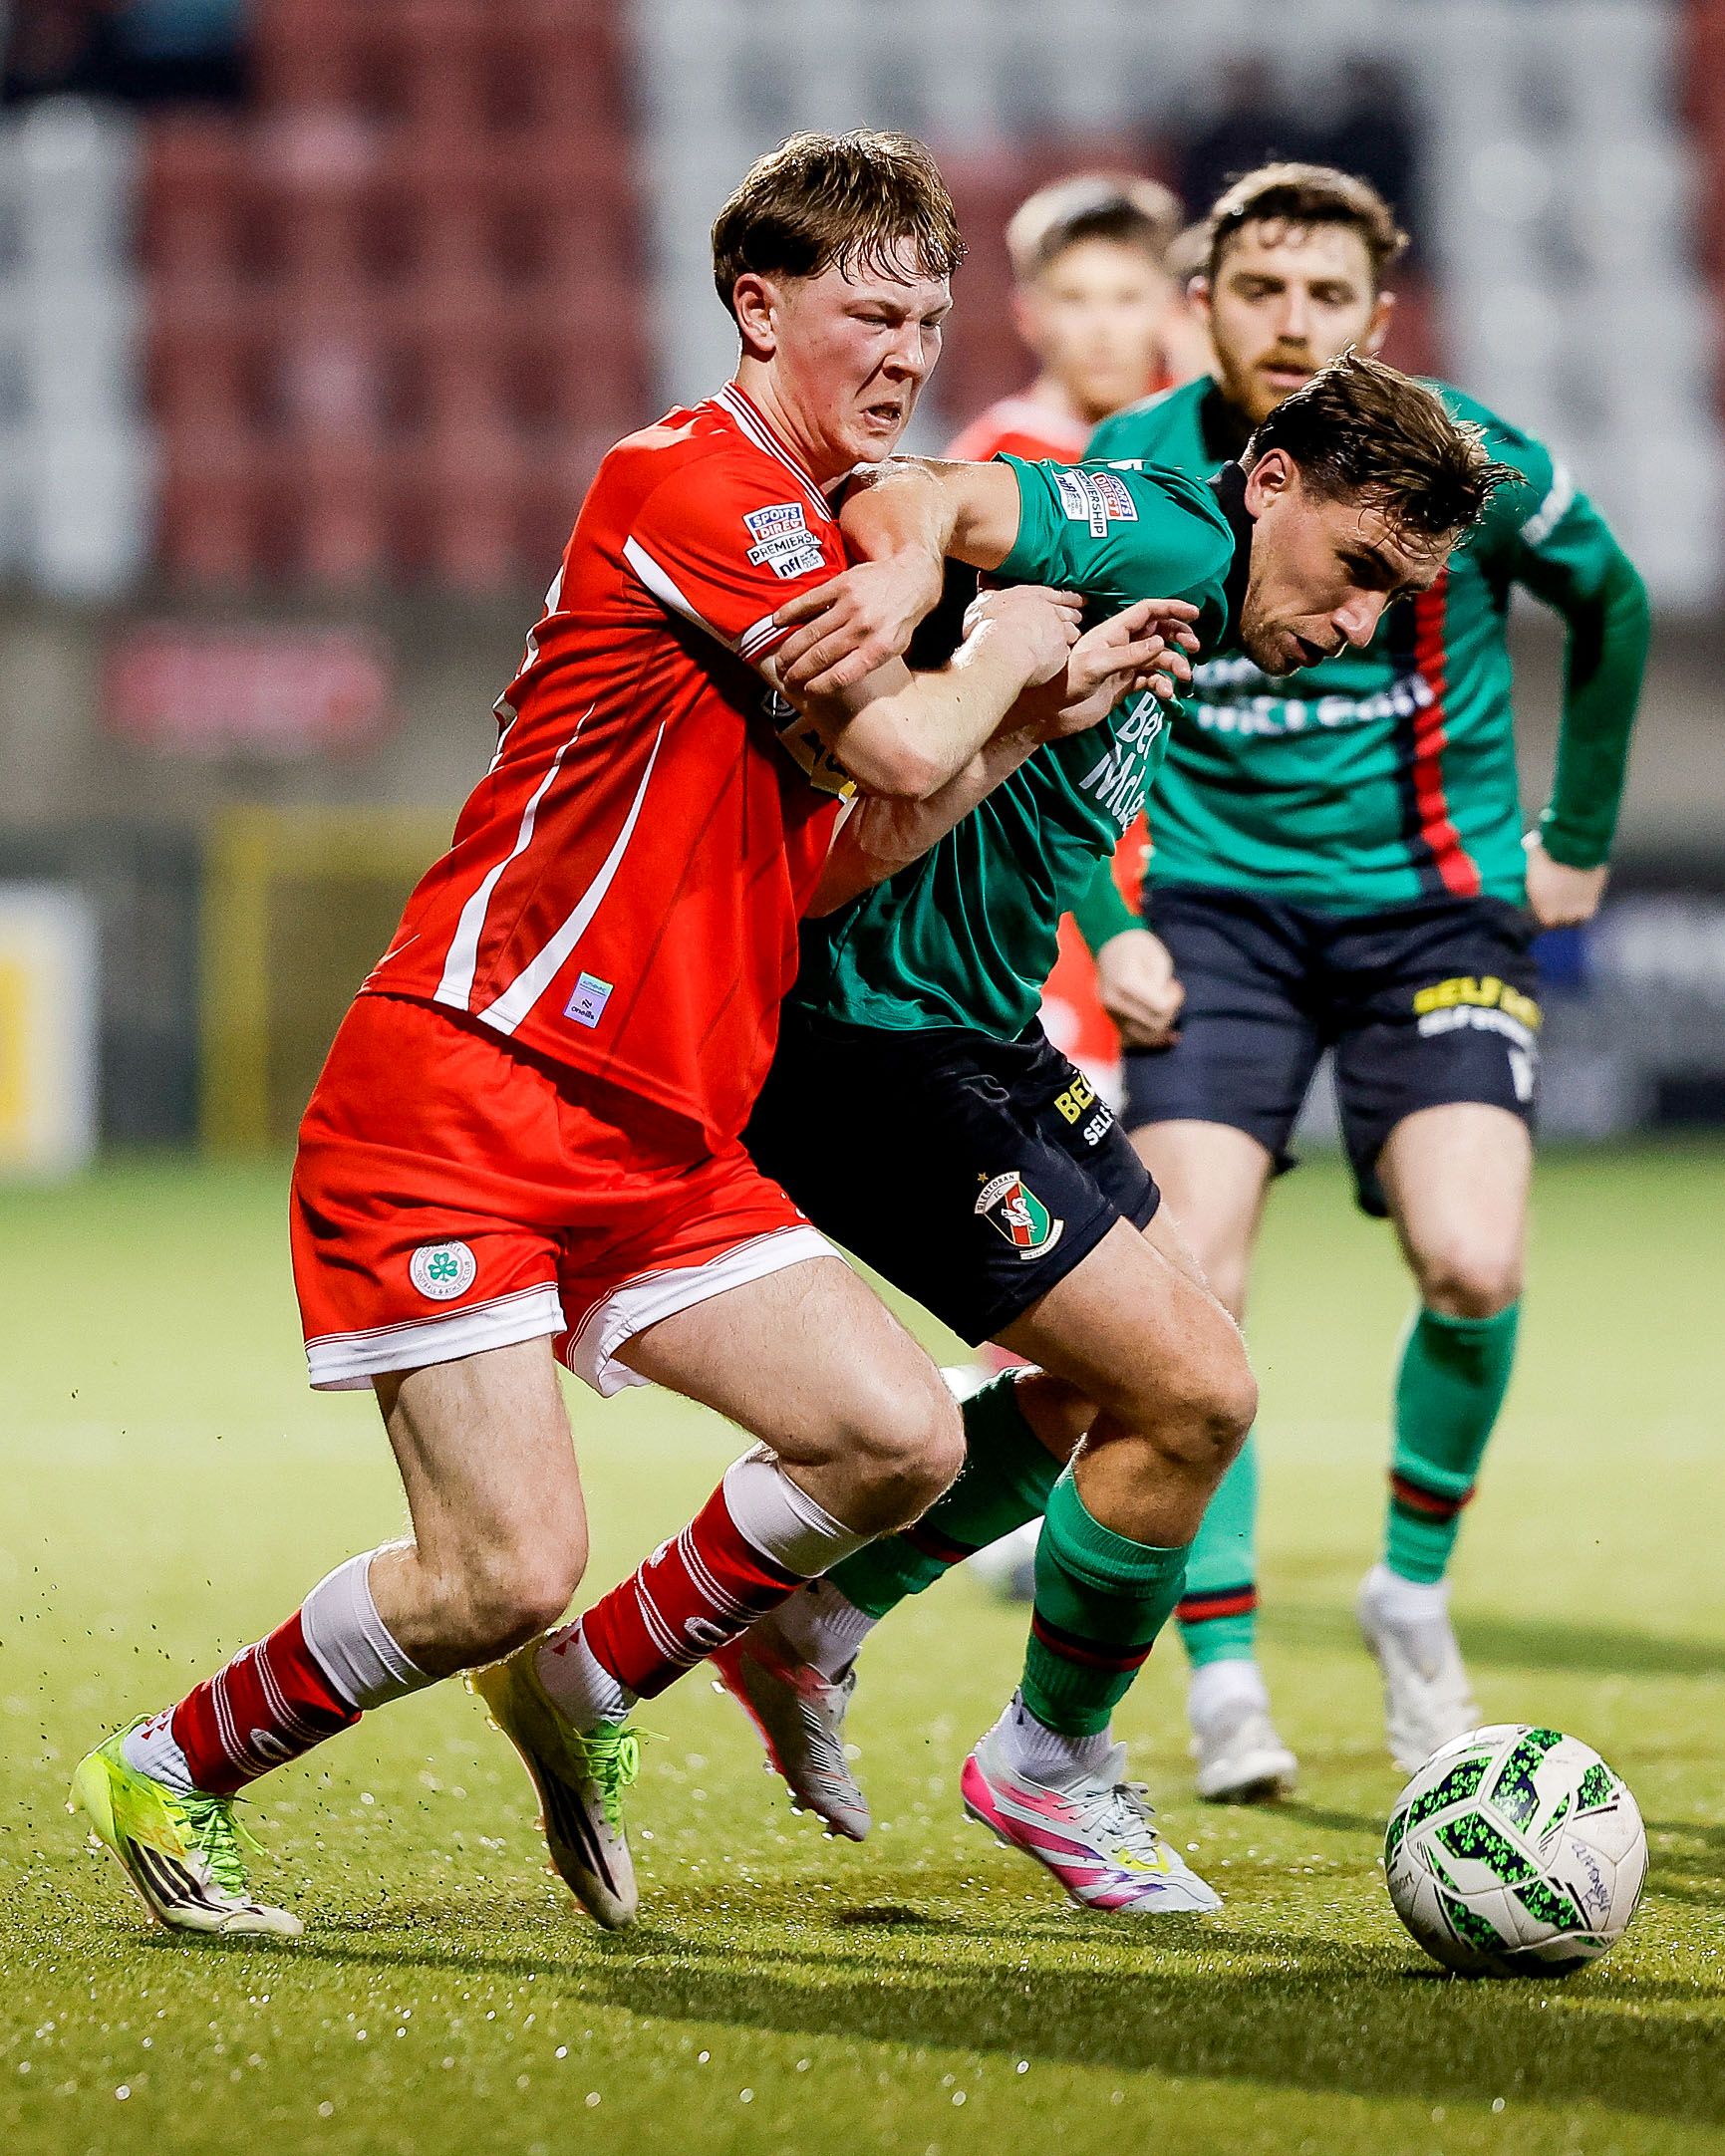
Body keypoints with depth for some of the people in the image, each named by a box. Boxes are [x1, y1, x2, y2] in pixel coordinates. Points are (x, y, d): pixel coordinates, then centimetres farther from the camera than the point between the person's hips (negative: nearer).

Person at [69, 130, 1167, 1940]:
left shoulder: (818, 538, 18)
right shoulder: (689, 483, -12)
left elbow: (826, 862, 18)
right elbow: (903, 747, -20)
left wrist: (1022, 716, 8)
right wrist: (1004, 646, 0)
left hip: (660, 1137, 9)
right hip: (459, 1091, -9)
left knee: (900, 1441, -6)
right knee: (506, 1569, -15)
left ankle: (585, 1690, 15)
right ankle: (169, 1774, 9)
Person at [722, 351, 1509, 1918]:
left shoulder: (1191, 620, 14)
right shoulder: (1168, 539, -18)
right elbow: (928, 498, -36)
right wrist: (897, 576, -55)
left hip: (977, 1038, 11)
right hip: (881, 1043, -11)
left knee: (1120, 1380, 21)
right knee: (1194, 1395, -9)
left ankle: (812, 1624, 29)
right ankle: (1051, 1766, 11)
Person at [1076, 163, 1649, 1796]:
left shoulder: (1470, 465, -10)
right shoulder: (1126, 476, -8)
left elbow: (1611, 607, 11)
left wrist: (1578, 843, 13)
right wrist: (1100, 924, -1)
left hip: (1435, 903, 0)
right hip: (1220, 910, 1)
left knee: (1473, 1269, -19)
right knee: (1188, 1283, -15)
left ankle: (1413, 1590, 8)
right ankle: (1222, 1668, -1)